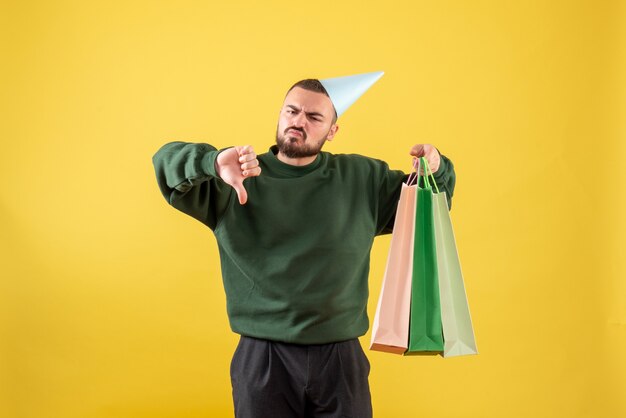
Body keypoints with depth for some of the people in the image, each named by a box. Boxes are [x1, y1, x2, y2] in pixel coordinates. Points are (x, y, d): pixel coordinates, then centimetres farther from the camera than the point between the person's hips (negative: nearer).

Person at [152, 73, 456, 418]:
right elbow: (167, 162, -10)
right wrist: (215, 163, -31)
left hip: (340, 359, 2)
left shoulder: (363, 179, 6)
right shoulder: (236, 182, 0)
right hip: (262, 360, -1)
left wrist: (435, 168, -8)